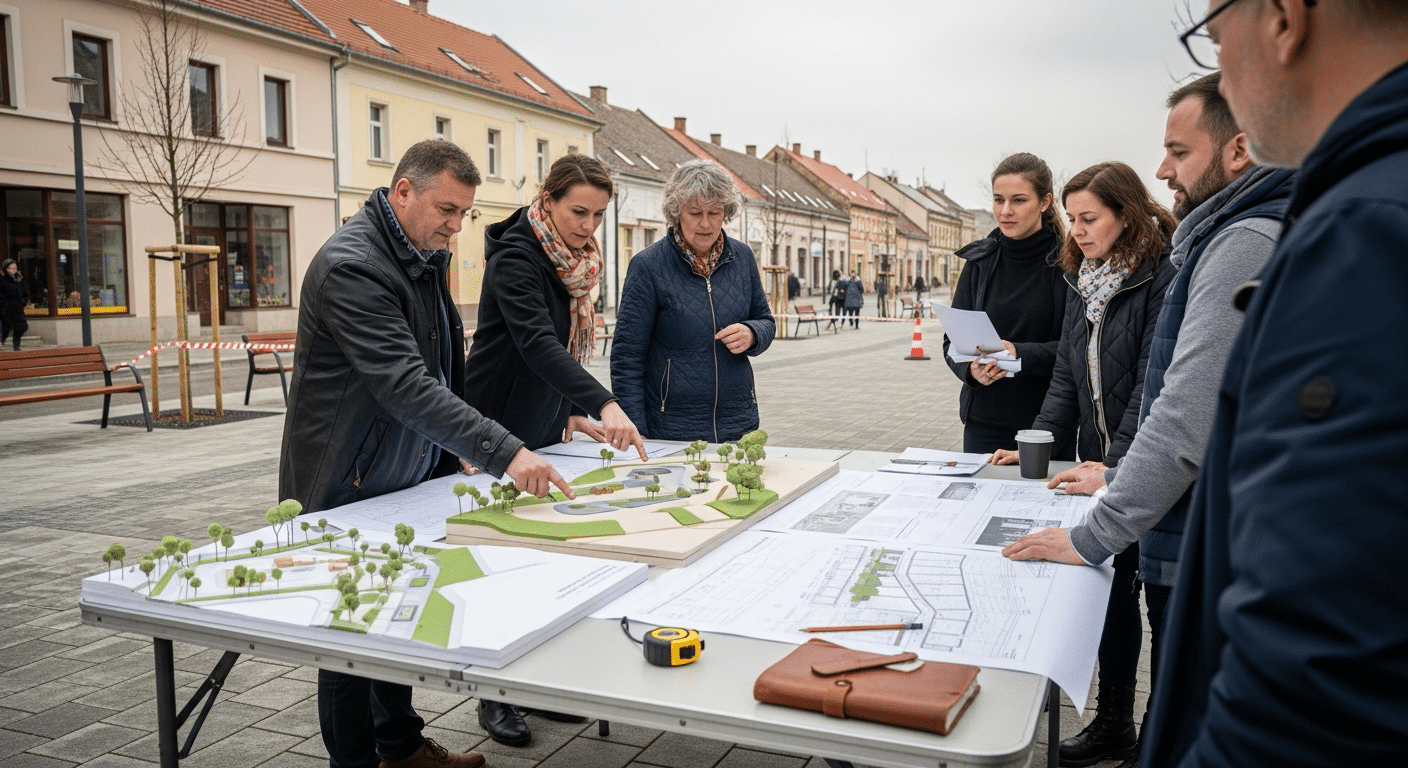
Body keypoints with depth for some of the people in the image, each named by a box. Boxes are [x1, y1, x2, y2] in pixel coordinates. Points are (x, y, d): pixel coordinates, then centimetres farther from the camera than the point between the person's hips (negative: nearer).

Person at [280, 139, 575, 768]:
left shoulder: (426, 256, 7)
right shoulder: (351, 266, -24)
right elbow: (406, 386, -35)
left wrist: (454, 453, 12)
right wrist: (502, 451, -41)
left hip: (408, 478, 9)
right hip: (348, 489, -9)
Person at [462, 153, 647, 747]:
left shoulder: (573, 262, 6)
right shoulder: (515, 256, -20)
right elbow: (537, 341, -35)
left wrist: (572, 411, 8)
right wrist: (605, 403, -46)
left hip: (542, 430, 8)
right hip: (496, 431, -7)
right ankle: (494, 696, 17)